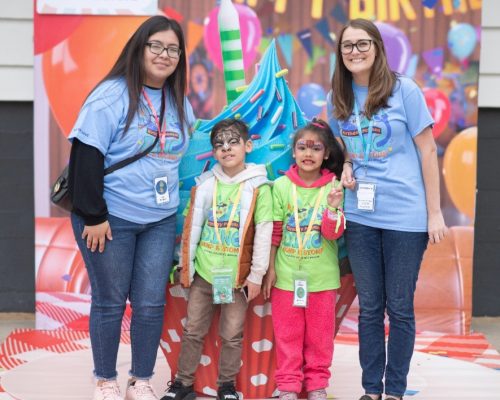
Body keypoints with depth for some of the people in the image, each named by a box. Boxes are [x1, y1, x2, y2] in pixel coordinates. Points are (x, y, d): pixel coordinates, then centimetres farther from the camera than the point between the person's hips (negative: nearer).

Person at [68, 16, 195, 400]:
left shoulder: (179, 103, 9)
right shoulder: (111, 95, -12)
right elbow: (87, 156, -16)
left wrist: (178, 206, 17)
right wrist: (93, 215, -18)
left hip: (161, 220, 5)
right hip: (110, 218, -5)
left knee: (151, 303, 5)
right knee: (110, 301, 4)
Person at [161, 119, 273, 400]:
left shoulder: (258, 186, -7)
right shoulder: (205, 184, 2)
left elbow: (264, 233, -7)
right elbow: (192, 227, 6)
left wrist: (257, 275, -7)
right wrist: (185, 266, 5)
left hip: (237, 274, -3)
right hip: (203, 270, 3)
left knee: (232, 334, 7)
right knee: (193, 331, 10)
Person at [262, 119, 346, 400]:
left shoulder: (334, 188, -3)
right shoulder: (281, 186, -3)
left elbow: (334, 234, -7)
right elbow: (274, 232, 3)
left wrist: (333, 208, -25)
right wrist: (270, 268, 2)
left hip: (322, 276, 0)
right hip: (286, 274, 0)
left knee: (320, 335, 9)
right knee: (288, 334, 7)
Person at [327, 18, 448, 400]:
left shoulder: (404, 90, -6)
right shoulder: (338, 98, 5)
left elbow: (427, 150, -4)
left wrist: (434, 212, -7)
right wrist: (345, 167, -5)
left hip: (405, 215, -3)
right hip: (360, 215, 3)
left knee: (400, 307, 5)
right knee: (369, 307, 10)